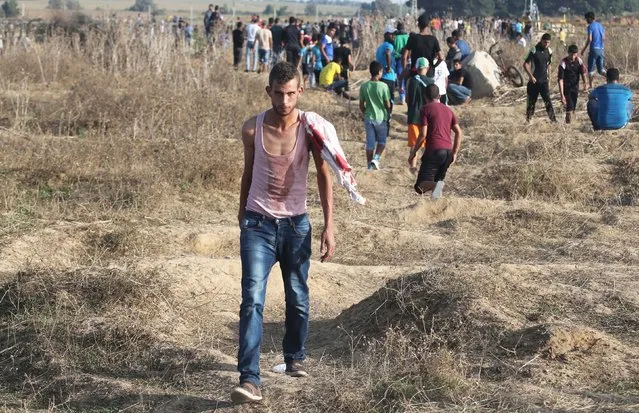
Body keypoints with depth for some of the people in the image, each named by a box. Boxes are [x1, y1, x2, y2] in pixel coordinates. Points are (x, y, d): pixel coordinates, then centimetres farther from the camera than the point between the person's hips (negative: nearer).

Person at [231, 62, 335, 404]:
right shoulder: (252, 129, -5)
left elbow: (324, 176, -4)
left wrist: (329, 226, -11)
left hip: (296, 223, 1)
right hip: (258, 223, -1)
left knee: (298, 298, 12)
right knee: (253, 300, -13)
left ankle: (295, 357, 36)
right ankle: (249, 379, -18)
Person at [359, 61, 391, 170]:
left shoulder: (364, 86, -3)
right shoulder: (383, 86, -13)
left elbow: (361, 105, 2)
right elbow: (388, 105, -7)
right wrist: (387, 113, 14)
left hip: (369, 119, 3)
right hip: (381, 118, -3)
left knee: (370, 143, 9)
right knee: (382, 141, 13)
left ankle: (370, 165, 12)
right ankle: (376, 158, -8)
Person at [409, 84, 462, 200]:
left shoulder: (425, 109, 2)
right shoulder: (448, 110, 19)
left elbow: (423, 134, -7)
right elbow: (459, 132, 14)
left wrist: (413, 152, 2)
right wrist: (455, 153, 18)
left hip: (433, 150, -5)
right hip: (448, 151, 5)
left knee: (420, 186, -8)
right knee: (439, 179, 18)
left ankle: (435, 185, -39)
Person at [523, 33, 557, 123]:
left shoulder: (549, 51, 6)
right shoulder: (534, 50, -9)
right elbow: (526, 64, -9)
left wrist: (548, 77, 15)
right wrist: (531, 76, -17)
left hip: (544, 81, 3)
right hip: (534, 81, -3)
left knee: (548, 100, -8)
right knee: (531, 101, 3)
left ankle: (553, 119, -10)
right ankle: (528, 119, 15)